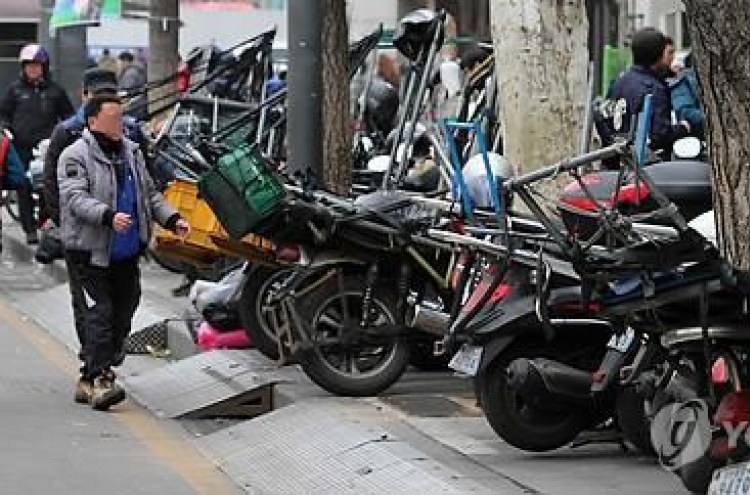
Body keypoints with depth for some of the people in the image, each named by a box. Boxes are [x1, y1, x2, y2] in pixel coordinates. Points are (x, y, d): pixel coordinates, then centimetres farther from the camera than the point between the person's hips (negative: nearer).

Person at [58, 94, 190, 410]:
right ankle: (101, 379, -17)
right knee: (100, 314, -14)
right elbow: (75, 198, -20)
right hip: (91, 251, -7)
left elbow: (149, 193, 23)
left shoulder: (131, 152, 15)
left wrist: (172, 219, 8)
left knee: (122, 316, 8)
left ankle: (89, 379, 20)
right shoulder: (75, 156, -8)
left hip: (127, 254, 7)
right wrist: (108, 216, -35)